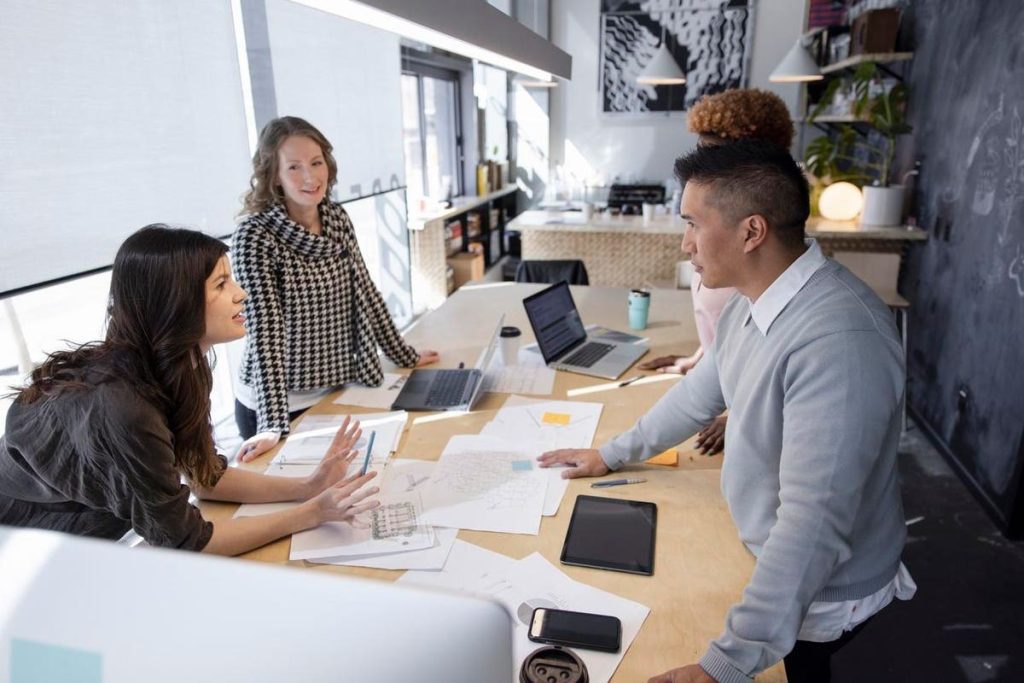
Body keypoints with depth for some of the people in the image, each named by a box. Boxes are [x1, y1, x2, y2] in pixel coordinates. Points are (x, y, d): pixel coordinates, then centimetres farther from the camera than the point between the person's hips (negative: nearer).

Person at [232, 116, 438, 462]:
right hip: (278, 405, -5)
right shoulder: (254, 237, -19)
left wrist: (405, 356, 11)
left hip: (334, 393, 5)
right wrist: (273, 424, -29)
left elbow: (365, 293, 7)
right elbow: (265, 329, -24)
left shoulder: (337, 219, -1)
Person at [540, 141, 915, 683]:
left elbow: (814, 521, -37)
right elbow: (699, 393, 8)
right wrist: (611, 455, 15)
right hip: (765, 557, 8)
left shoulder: (838, 340, -36)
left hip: (820, 594, -7)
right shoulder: (752, 303, -6)